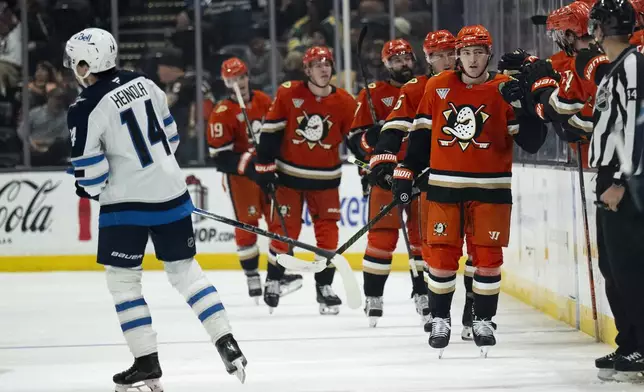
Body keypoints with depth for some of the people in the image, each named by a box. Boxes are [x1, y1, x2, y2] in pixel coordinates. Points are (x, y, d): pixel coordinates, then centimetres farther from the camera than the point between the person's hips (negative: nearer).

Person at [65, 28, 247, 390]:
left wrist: (89, 190, 10)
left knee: (123, 280, 8)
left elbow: (90, 174, -12)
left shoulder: (86, 110, -14)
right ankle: (227, 345, 8)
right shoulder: (144, 83, 4)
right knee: (185, 270, 15)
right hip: (171, 192, 6)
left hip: (127, 202, -6)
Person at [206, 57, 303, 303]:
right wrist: (247, 164, -25)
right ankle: (252, 279, 5)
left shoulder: (263, 101, 3)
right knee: (247, 225, -4)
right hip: (240, 175, -5)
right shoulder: (222, 113, -14)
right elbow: (219, 156, -16)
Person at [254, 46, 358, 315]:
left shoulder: (345, 103, -5)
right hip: (289, 175, -2)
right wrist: (265, 167, -7)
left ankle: (324, 287, 11)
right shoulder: (288, 94, -11)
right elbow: (270, 132, -6)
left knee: (327, 232, 0)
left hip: (325, 179, 2)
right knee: (284, 230, 1)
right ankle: (273, 281, 20)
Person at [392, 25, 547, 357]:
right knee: (441, 254, 2)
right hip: (444, 186, 1)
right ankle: (440, 318, 17)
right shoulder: (437, 87, 3)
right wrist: (406, 171, 7)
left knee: (487, 256, 2)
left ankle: (483, 320, 16)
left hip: (490, 188, -1)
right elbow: (420, 133, 10)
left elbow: (531, 142, -7)